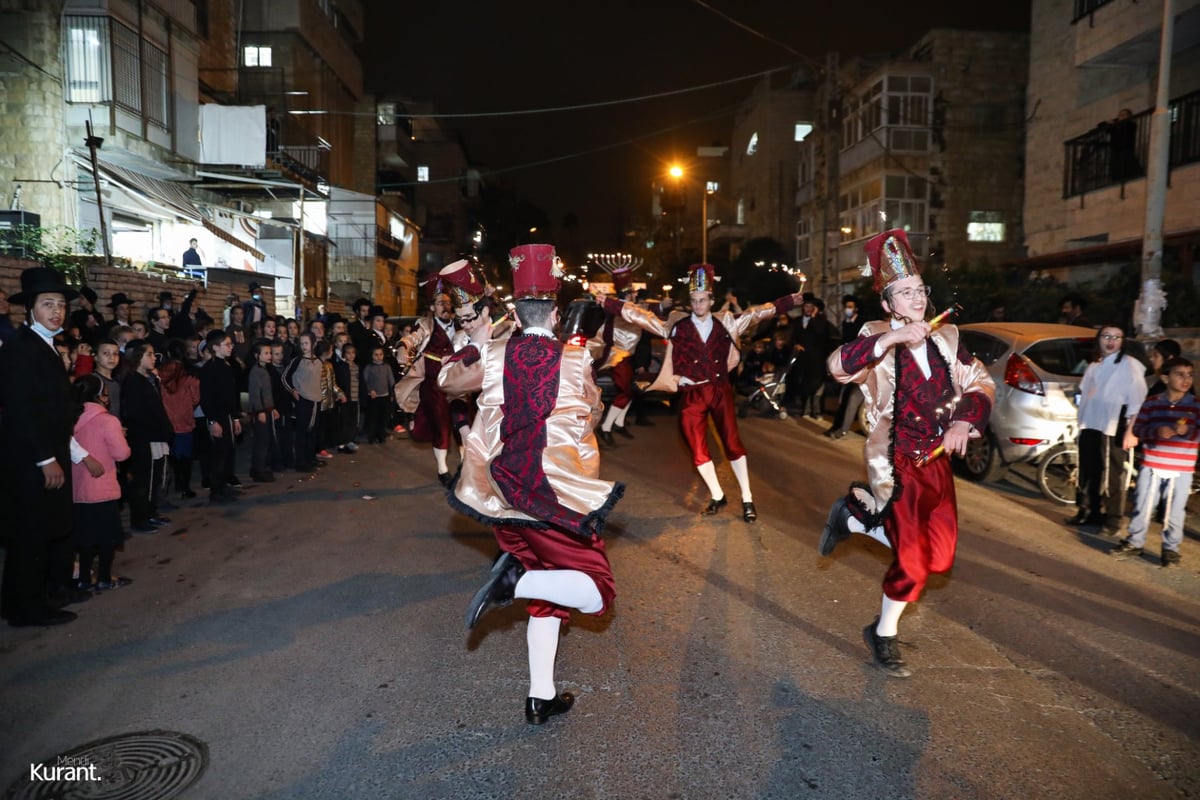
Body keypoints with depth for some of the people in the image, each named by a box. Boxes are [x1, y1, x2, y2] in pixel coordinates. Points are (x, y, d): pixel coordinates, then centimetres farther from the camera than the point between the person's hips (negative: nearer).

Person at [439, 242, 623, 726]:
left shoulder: (492, 356, -2)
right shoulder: (576, 360, -6)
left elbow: (446, 381, 15)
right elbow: (593, 414, 10)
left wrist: (475, 345, 25)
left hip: (504, 496, 5)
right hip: (558, 498, -5)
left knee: (549, 592, 23)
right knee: (596, 594, 5)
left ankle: (541, 698, 24)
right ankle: (516, 579, -20)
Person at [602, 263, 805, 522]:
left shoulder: (726, 323, 4)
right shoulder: (677, 325, 0)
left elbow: (759, 312, 6)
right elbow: (640, 315, -2)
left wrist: (792, 300, 2)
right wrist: (605, 302, -7)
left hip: (720, 391, 0)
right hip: (692, 395, 0)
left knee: (732, 443, 4)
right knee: (698, 449, 5)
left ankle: (747, 499, 14)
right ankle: (717, 497, 22)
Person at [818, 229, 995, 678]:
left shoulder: (945, 338, 5)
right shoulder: (878, 339, -8)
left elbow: (981, 384, 10)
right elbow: (839, 367, -27)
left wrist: (964, 421, -7)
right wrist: (892, 337, -35)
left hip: (935, 460, 6)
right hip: (894, 462, -5)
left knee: (940, 557, 7)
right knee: (913, 560, -3)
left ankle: (856, 516, 25)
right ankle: (883, 636, 21)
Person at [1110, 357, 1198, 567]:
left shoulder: (1196, 405, 1)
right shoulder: (1151, 402, 2)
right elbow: (1137, 429, 1)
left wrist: (1187, 431, -25)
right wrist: (1156, 431, -18)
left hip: (1181, 470, -1)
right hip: (1151, 466, 1)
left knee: (1175, 511, 6)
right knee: (1143, 507, 8)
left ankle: (1171, 548, 19)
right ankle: (1134, 543, 20)